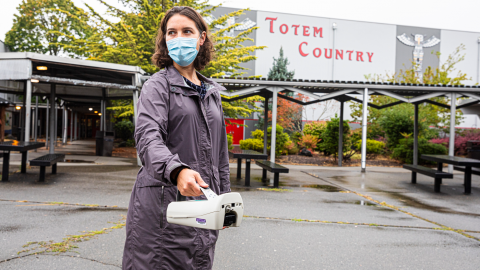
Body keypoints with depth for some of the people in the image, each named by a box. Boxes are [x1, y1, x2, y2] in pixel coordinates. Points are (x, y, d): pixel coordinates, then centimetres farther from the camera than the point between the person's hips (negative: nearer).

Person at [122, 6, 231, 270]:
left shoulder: (212, 92, 15)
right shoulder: (158, 85, -2)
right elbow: (148, 136, -20)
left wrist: (224, 198, 17)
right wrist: (177, 171, -39)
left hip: (203, 203, 5)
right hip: (162, 202, -5)